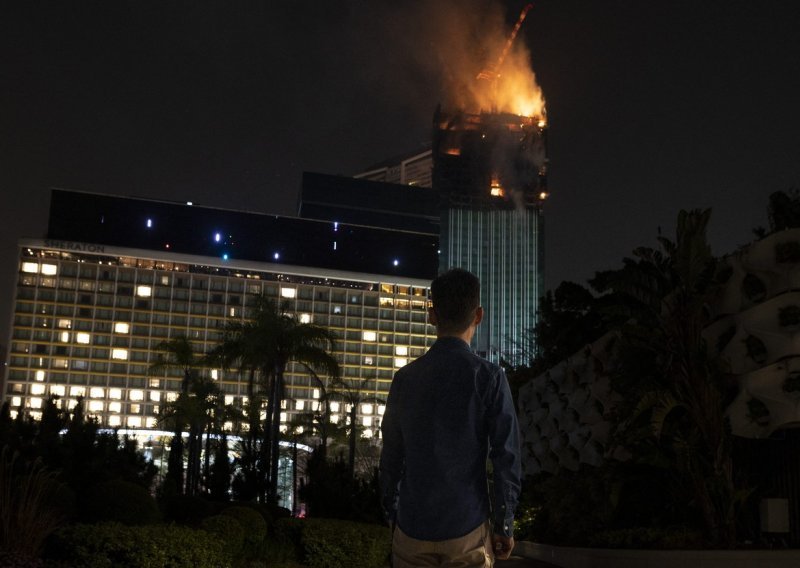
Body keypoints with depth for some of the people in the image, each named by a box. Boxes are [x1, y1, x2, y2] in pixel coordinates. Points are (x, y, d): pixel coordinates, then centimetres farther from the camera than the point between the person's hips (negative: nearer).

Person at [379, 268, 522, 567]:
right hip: (468, 531, -2)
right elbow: (506, 457, -9)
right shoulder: (488, 376, -9)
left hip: (412, 531, 2)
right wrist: (505, 526, 1)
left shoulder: (405, 378, -1)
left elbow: (391, 457, 3)